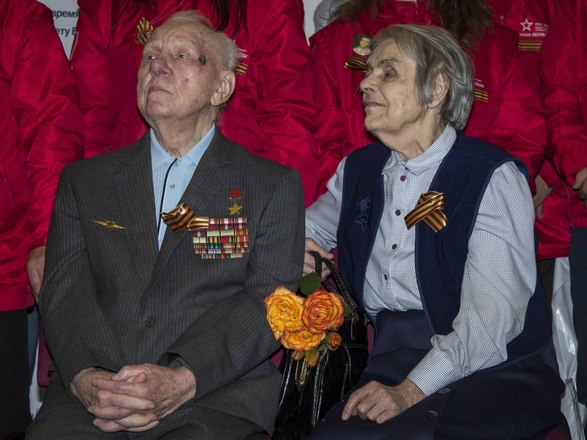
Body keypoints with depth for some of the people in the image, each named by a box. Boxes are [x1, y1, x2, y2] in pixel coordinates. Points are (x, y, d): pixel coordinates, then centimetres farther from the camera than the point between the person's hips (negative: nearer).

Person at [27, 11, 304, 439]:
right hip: (91, 395, 2)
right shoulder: (84, 180, 16)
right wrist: (85, 376, -14)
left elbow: (271, 301, -2)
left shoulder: (274, 185, 8)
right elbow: (65, 290, 6)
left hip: (217, 393, -2)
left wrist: (182, 379, -16)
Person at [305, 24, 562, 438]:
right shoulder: (358, 169, 13)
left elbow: (491, 316, -16)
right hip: (388, 364, 5)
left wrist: (412, 391, -25)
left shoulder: (492, 177, -6)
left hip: (490, 370, -4)